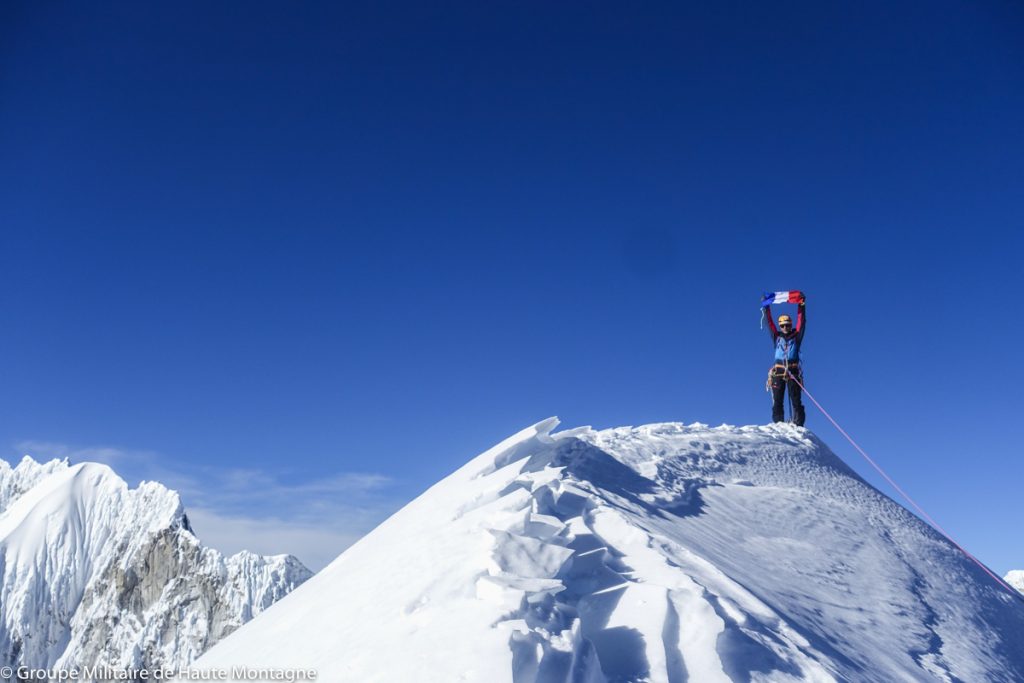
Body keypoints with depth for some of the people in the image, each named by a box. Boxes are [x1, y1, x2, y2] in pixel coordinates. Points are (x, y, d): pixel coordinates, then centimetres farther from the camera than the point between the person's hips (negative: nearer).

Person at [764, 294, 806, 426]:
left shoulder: (796, 336, 12)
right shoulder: (776, 337, 15)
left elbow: (801, 322, 6)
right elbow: (769, 322, 12)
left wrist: (801, 306, -1)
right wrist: (766, 307, 6)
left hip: (793, 371, -1)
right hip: (778, 372, 2)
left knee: (796, 400, -7)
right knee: (777, 401, -3)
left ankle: (798, 425, -9)